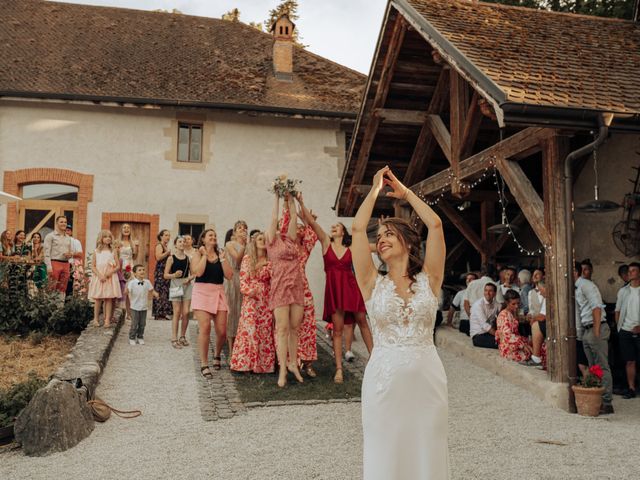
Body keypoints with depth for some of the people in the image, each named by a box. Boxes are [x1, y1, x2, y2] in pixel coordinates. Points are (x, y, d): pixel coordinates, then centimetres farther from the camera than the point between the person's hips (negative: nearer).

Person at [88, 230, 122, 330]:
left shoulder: (113, 251, 6)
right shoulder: (97, 251, 5)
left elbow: (117, 266, 3)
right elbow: (93, 266, 2)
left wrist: (111, 271, -15)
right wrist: (100, 275, -13)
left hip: (110, 278, 0)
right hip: (98, 278, 0)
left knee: (109, 299, -2)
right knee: (98, 298, 3)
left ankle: (107, 320, -1)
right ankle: (96, 319, 14)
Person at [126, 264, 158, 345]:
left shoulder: (147, 282, 1)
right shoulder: (132, 282, -11)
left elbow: (151, 290, 9)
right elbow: (127, 291, -16)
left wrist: (155, 294, -11)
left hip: (144, 307, 4)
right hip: (135, 307, -4)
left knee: (142, 324, 10)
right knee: (134, 324, 1)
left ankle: (140, 337, 23)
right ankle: (132, 338, 14)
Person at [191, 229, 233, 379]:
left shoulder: (220, 254, 13)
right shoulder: (198, 254, 5)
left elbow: (229, 275, 2)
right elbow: (198, 272, -14)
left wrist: (221, 258, -1)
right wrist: (205, 255, -6)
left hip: (218, 293, 3)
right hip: (202, 292, -3)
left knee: (222, 331, -2)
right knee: (205, 328, -15)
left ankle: (217, 354, 29)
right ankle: (204, 365, -3)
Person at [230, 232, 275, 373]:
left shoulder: (270, 261, 8)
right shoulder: (247, 259, 5)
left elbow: (274, 280, 3)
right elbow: (243, 279, 1)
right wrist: (249, 291, -12)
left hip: (265, 299, 1)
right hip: (250, 299, -1)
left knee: (265, 330, 0)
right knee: (249, 328, -4)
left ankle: (263, 363, 7)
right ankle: (246, 362, 3)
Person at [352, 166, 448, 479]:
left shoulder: (428, 280, 3)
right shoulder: (373, 284, 2)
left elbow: (435, 224, -5)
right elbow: (358, 228, -6)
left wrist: (405, 192, 7)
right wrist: (376, 189, 5)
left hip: (427, 379, 1)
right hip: (384, 380, 0)